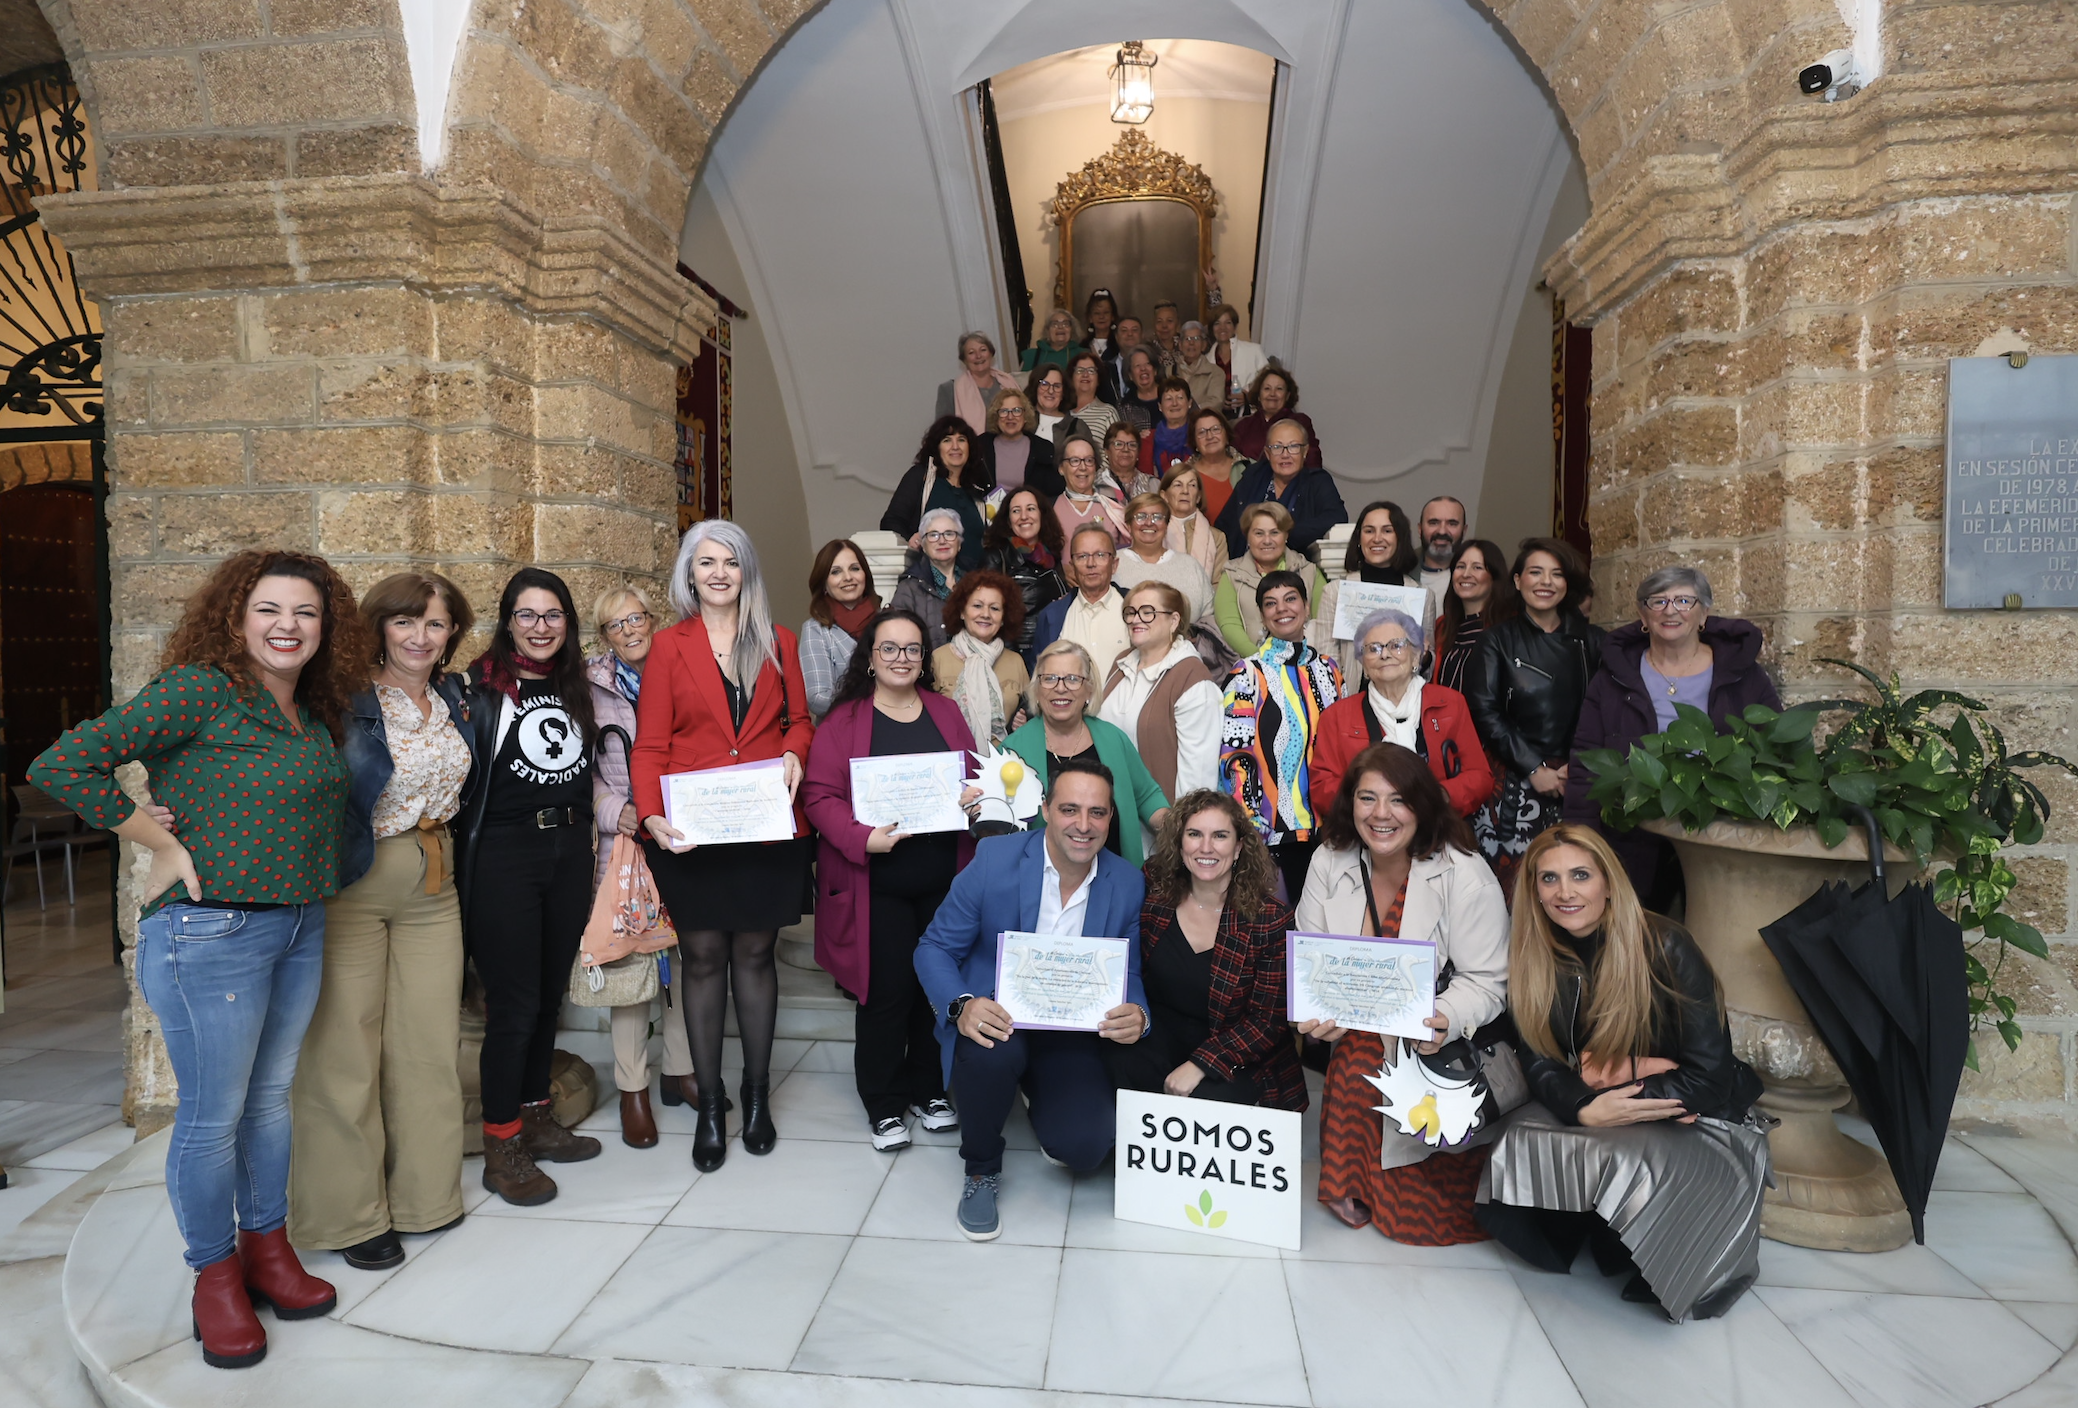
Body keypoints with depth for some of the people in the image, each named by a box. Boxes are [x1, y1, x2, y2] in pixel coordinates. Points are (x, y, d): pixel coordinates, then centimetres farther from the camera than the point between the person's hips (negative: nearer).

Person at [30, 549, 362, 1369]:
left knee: (271, 1097, 18)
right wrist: (165, 846, -15)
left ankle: (267, 1247, 34)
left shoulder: (314, 714, 8)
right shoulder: (200, 688, -13)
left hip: (300, 927, 7)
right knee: (213, 1116, 6)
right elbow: (61, 765, -18)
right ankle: (215, 1275, 25)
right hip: (210, 932, -7)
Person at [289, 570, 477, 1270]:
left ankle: (423, 1193, 28)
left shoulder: (452, 696, 7)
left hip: (433, 884, 6)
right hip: (350, 886, -5)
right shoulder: (345, 698, -13)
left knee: (428, 1039, 11)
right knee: (345, 1048, 2)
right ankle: (350, 1212, 20)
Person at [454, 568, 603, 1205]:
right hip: (504, 856, -5)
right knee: (514, 1003, -1)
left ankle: (535, 1118, 29)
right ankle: (501, 1147, 13)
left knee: (550, 994, 14)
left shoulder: (577, 686, 10)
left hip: (569, 851, 6)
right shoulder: (481, 687, -7)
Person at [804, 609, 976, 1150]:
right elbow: (821, 795, -7)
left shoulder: (946, 712, 11)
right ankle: (884, 1104, 21)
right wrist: (863, 838, -20)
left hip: (944, 880, 4)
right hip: (876, 883, -3)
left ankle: (928, 1090, 31)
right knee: (886, 991, 1)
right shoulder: (844, 721, -1)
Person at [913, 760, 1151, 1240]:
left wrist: (1137, 1015, -22)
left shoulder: (1128, 885, -5)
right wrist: (962, 1006, -29)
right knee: (994, 1052, -37)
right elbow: (935, 949, -8)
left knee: (1085, 1147, -21)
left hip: (1071, 1035, 2)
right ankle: (981, 1171, -3)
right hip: (994, 1019, -1)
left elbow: (1129, 976, 3)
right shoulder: (994, 859, -13)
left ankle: (1036, 1092, 18)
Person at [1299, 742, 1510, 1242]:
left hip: (1442, 1045, -3)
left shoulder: (1465, 877, -13)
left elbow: (1485, 980, -12)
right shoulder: (1330, 863, -1)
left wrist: (1444, 1021, -32)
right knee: (1355, 1065, -26)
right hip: (1360, 1036, 3)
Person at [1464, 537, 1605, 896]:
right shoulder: (1499, 639, 5)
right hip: (1513, 782, -2)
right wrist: (1534, 768, -8)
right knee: (1510, 881, -6)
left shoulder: (1590, 641, 11)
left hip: (1575, 782, 2)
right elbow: (1484, 711, -3)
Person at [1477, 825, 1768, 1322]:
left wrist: (1602, 1089, -25)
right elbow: (1542, 1064, -7)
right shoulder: (1536, 957, -6)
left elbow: (1709, 1077, -19)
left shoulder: (1664, 946, -19)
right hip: (1585, 1115, 4)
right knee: (1518, 1146, -23)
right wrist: (1586, 1109, -28)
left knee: (1627, 1161, -33)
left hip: (1694, 1119, -4)